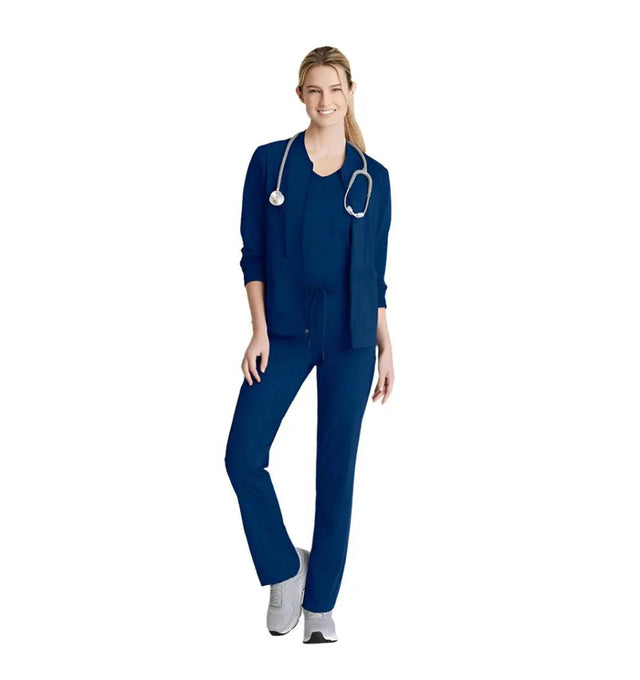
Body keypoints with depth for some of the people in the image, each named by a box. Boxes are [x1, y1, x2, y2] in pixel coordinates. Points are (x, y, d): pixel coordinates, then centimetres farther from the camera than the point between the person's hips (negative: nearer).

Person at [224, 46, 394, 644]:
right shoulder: (269, 162, 3)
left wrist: (385, 348, 6)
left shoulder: (372, 176, 5)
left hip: (350, 337, 1)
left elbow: (376, 269, 8)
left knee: (337, 468, 5)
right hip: (285, 331, 0)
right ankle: (284, 569, 16)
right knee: (243, 455, -9)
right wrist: (260, 330, -7)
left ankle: (321, 604, 18)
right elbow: (253, 252, 2)